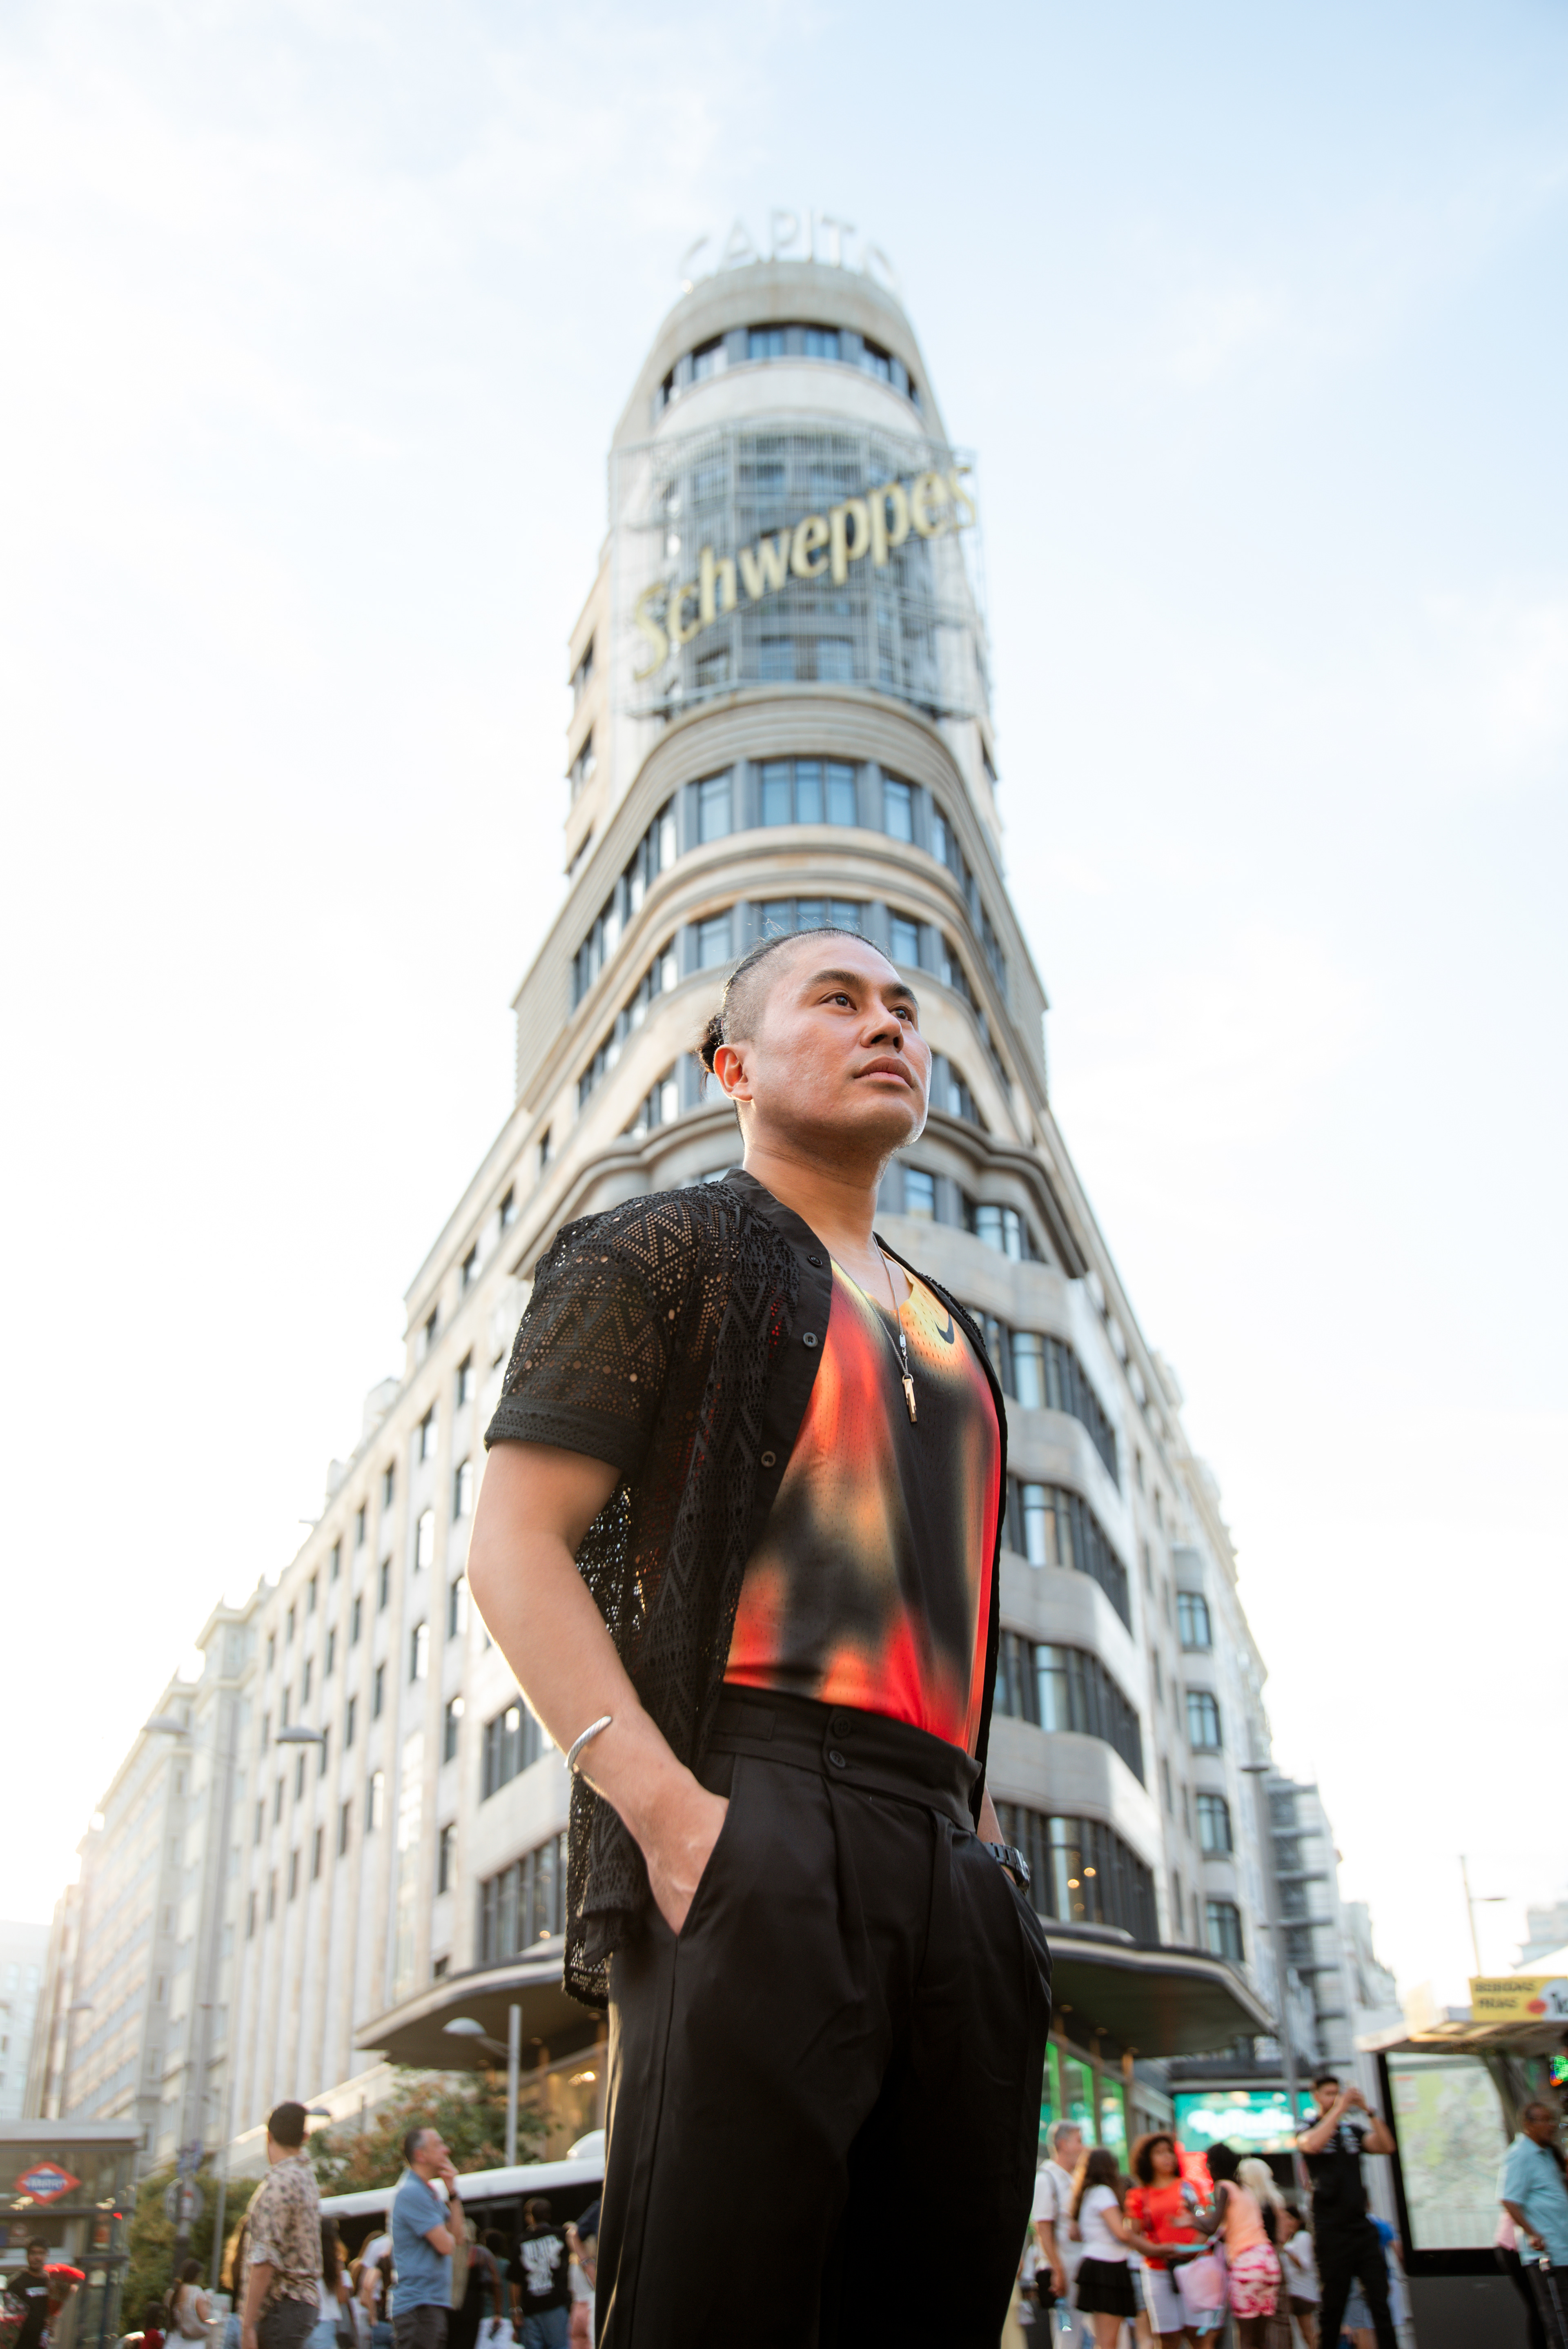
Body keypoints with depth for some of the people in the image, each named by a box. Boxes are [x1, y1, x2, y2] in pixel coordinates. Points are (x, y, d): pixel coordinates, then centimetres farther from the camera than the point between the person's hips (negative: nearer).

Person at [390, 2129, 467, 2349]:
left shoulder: (429, 2192, 17)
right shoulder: (412, 2192, -16)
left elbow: (459, 2238, 11)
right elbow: (445, 2245, -19)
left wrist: (453, 2193, 3)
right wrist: (449, 2238, 5)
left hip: (436, 2304, 10)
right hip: (420, 2306, -10)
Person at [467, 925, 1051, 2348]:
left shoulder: (948, 1333, 26)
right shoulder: (662, 1251, 6)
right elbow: (515, 1542, -4)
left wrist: (989, 1841, 13)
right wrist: (670, 1808, -17)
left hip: (949, 1857, 7)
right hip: (755, 1831, -6)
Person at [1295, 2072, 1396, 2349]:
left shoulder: (1354, 2130, 13)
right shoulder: (1308, 2130, 3)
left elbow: (1386, 2147, -2)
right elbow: (1313, 2145, -21)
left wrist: (1367, 2111, -12)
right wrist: (1340, 2108, -19)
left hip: (1362, 2227, 3)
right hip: (1332, 2231, -3)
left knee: (1380, 2303, -2)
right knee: (1333, 2306, 1)